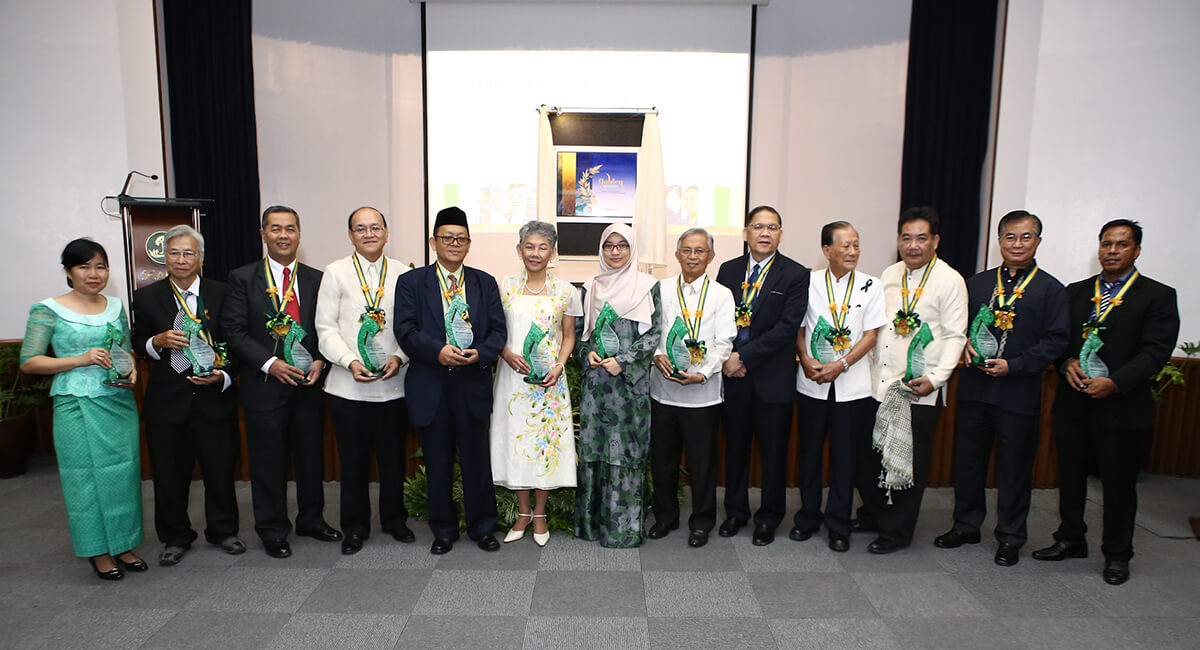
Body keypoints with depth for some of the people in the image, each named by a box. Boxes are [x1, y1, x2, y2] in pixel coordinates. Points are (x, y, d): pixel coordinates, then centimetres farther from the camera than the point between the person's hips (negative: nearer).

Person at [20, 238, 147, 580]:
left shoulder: (116, 306, 9)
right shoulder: (48, 310, -4)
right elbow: (29, 362, -6)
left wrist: (132, 371, -2)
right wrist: (81, 359, -18)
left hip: (120, 401, 4)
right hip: (77, 406, -4)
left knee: (123, 472, 8)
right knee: (87, 474, 4)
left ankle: (122, 545, 23)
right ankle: (98, 551, 20)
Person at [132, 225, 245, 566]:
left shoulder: (221, 293, 1)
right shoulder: (147, 297, 4)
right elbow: (137, 346, 9)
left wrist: (224, 376, -13)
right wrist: (158, 341, -13)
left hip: (215, 398, -1)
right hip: (167, 400, 1)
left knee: (221, 470, 8)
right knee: (170, 474, 11)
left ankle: (223, 531, 29)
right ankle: (175, 537, 31)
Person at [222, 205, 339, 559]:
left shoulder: (316, 279, 7)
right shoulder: (242, 278, -1)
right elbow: (234, 331, -6)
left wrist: (320, 361, -9)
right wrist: (269, 363, -16)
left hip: (309, 383, 3)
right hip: (265, 384, -2)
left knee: (312, 456, 13)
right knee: (268, 462, 7)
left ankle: (311, 519, 32)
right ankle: (273, 530, 24)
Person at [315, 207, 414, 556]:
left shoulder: (402, 273, 6)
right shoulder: (336, 272, 2)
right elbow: (326, 327, -2)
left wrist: (399, 358, -10)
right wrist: (350, 361, -15)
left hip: (394, 382, 1)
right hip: (349, 385, -1)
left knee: (393, 457, 11)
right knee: (353, 460, 8)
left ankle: (394, 520, 30)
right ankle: (354, 527, 25)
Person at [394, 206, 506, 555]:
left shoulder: (485, 283, 10)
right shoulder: (411, 282, 4)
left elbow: (498, 330, 5)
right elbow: (405, 330, -5)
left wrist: (481, 353, -15)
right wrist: (437, 350, -21)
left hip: (473, 384, 1)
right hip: (430, 387, -1)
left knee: (477, 458, 8)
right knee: (438, 463, 10)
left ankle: (481, 527, 26)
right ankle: (443, 530, 27)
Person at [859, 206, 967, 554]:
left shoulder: (950, 281, -5)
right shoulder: (889, 275, 11)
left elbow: (955, 336, -8)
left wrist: (935, 378, -18)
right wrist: (870, 370, 9)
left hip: (920, 390, -5)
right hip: (879, 384, 5)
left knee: (909, 462, 6)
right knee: (869, 454, 12)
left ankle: (896, 531, 22)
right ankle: (872, 515, 33)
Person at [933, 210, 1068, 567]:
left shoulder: (1050, 289, -1)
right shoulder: (977, 283, 9)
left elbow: (1056, 340, -6)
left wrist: (1013, 365, -16)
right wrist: (964, 346, -6)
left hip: (1019, 393, -3)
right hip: (974, 388, 3)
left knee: (1015, 466, 7)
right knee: (968, 459, 12)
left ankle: (1010, 537, 25)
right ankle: (966, 525, 29)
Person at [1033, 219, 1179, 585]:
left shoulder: (1157, 296, -1)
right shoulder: (1075, 292, 11)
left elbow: (1156, 351, -9)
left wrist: (1114, 382, -20)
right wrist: (1068, 363, -11)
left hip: (1121, 407, -3)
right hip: (1073, 403, 4)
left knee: (1119, 483, 7)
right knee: (1070, 475, 13)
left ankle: (1117, 555, 24)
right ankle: (1070, 540, 30)